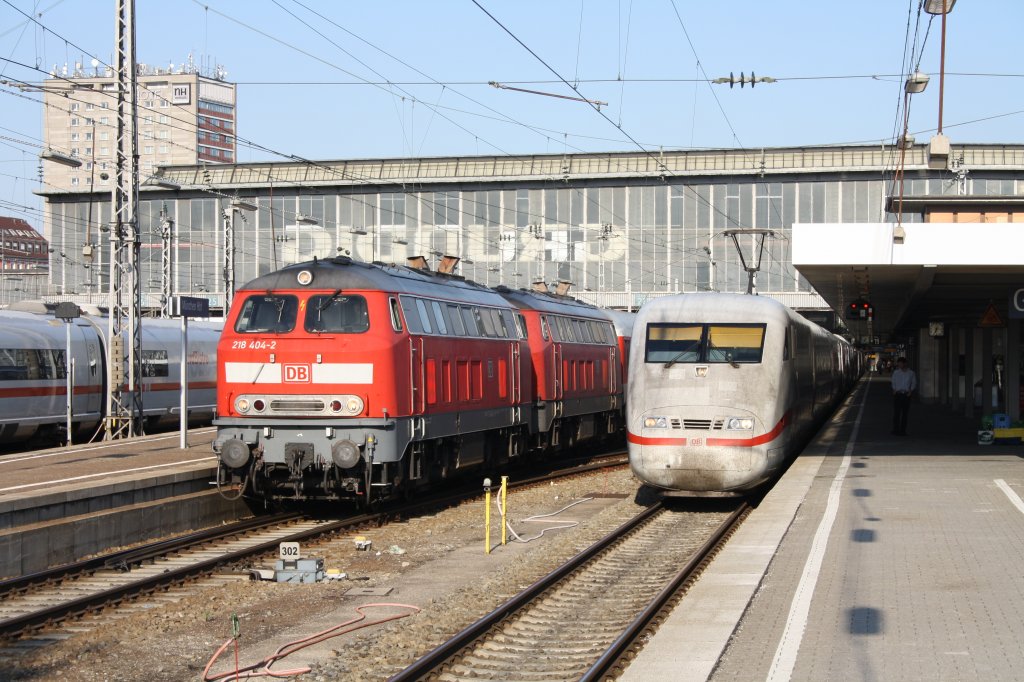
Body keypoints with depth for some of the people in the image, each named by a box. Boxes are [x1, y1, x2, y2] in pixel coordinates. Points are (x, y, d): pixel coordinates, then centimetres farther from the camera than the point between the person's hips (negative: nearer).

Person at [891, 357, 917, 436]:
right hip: (897, 394, 0)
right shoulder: (896, 372, 6)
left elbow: (914, 383, 10)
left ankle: (902, 430, 8)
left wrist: (911, 391, -3)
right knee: (896, 413, -6)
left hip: (906, 395, 0)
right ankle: (895, 430, -4)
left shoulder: (911, 373, 4)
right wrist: (894, 390, -1)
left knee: (905, 413, 3)